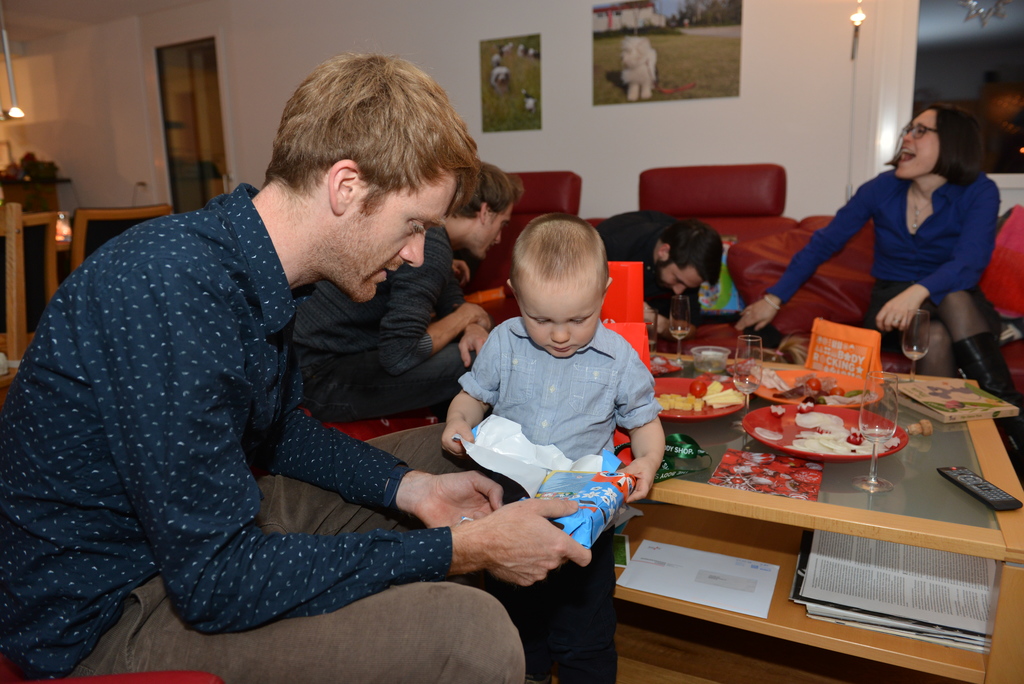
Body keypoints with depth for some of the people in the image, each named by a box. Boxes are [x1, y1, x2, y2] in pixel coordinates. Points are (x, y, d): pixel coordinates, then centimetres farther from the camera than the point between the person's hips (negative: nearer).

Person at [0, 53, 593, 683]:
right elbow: (217, 584, -30)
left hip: (199, 520, 9)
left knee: (445, 451, 14)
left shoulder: (255, 274, -3)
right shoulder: (174, 289, -32)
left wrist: (407, 487, -2)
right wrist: (466, 549, -24)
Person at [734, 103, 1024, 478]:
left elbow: (970, 261, -23)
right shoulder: (883, 188, -1)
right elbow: (824, 243, 2)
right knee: (935, 336, -33)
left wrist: (918, 292, -45)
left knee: (953, 299, -35)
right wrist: (775, 297, -5)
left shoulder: (979, 193, -7)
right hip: (891, 310, 0)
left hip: (962, 310, 0)